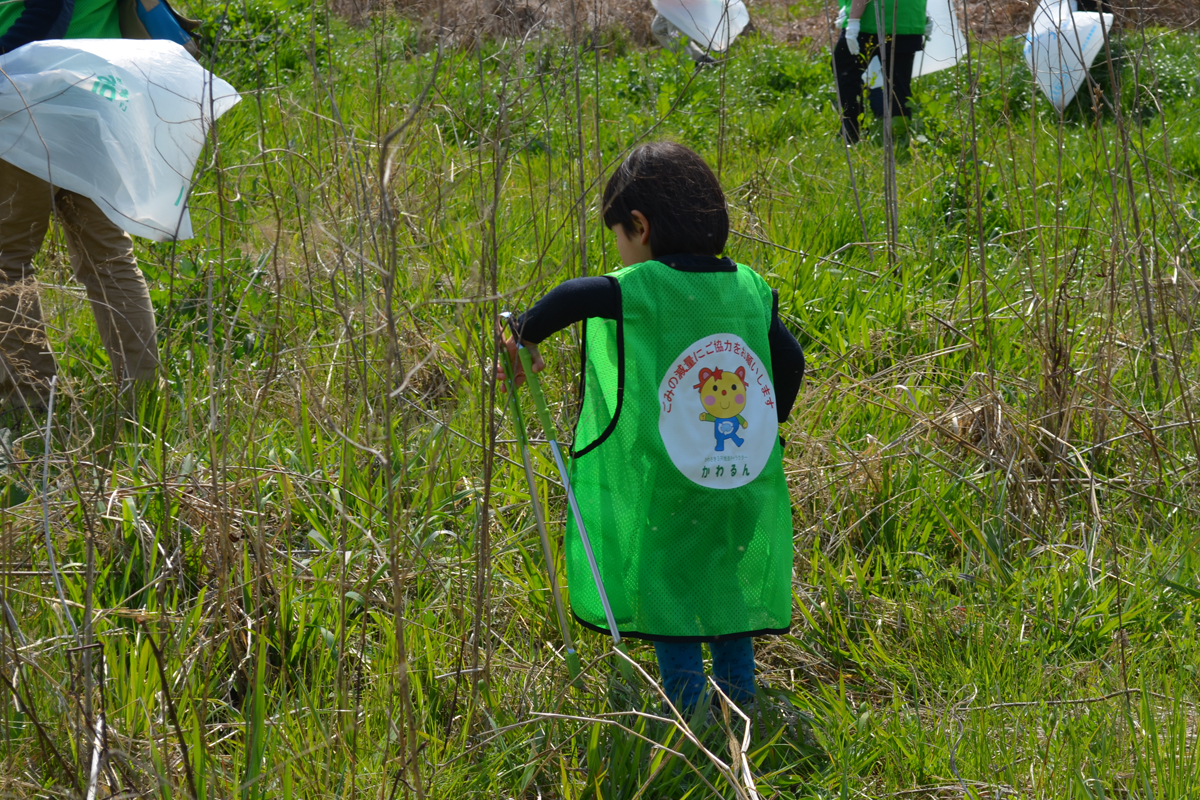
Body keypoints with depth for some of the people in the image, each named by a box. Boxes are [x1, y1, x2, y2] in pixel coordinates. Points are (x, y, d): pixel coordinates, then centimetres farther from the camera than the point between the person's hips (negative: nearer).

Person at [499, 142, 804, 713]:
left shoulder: (642, 288, -13)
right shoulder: (750, 289, 3)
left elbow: (574, 297, -30)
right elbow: (790, 360, 9)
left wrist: (524, 336, -14)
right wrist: (762, 427, 23)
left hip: (665, 487, -5)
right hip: (746, 481, 5)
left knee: (668, 595, 7)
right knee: (728, 593, 19)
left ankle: (686, 714, 4)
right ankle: (738, 701, 22)